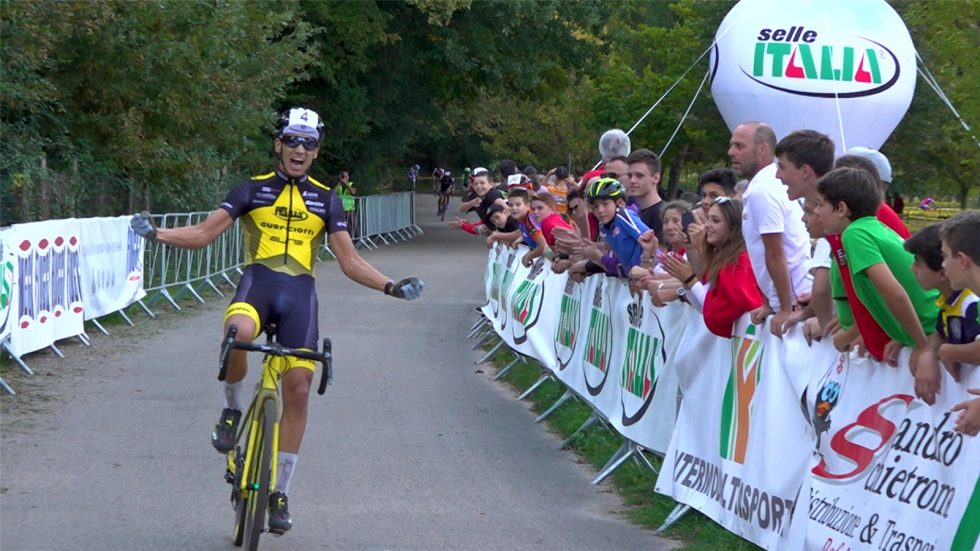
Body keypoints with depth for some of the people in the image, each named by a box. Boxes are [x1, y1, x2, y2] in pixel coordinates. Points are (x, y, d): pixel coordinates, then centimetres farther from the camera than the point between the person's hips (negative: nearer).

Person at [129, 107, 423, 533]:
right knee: (238, 332, -39)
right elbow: (203, 234, 4)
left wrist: (391, 287, -2)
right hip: (257, 280, -2)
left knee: (298, 390, -3)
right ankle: (232, 410, -9)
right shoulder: (252, 190, 8)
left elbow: (350, 262, 12)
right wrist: (155, 234, -12)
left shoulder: (325, 199, 13)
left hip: (299, 292, 2)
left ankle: (280, 493, 10)